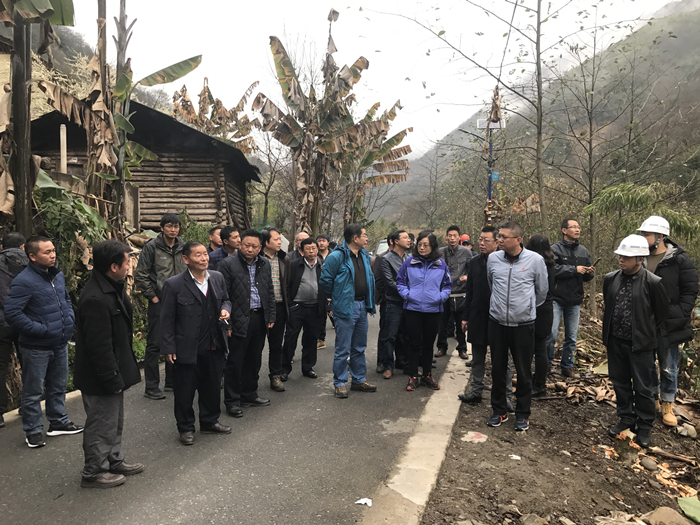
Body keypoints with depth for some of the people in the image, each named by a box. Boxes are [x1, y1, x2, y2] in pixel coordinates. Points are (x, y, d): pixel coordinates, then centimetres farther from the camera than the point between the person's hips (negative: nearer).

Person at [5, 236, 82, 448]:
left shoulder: (58, 275, 5)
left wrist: (70, 317, 6)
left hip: (60, 343, 8)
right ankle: (33, 431, 22)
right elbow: (12, 313, -23)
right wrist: (38, 329, -21)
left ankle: (58, 422, 36)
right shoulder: (24, 281, -19)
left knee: (58, 386, 20)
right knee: (33, 391, 8)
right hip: (36, 348, -7)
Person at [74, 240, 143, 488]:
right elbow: (99, 346, -28)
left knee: (114, 421, 24)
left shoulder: (112, 288, 4)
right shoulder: (96, 299, -30)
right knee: (102, 425, 8)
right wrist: (112, 379, -21)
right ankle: (94, 472, 26)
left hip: (113, 371, 10)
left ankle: (114, 461, 41)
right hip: (99, 378, -10)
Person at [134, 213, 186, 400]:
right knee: (154, 344, -1)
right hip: (159, 302, -5)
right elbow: (140, 275, -7)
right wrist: (152, 296, -8)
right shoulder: (152, 247, -7)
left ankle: (172, 381, 26)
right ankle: (151, 387, 9)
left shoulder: (183, 248, 6)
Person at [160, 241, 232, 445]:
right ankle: (186, 428, 30)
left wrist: (225, 309, -6)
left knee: (212, 387, 19)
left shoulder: (218, 278, 1)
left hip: (214, 347, 5)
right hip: (187, 349, -4)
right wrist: (169, 348, -9)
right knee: (184, 392, 10)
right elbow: (167, 319, -9)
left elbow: (225, 299, 17)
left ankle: (210, 421, 40)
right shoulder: (174, 285, -13)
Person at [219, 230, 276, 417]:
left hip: (260, 318, 6)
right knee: (235, 362, 3)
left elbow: (270, 293, 16)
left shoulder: (265, 264, 10)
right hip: (239, 321, -6)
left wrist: (271, 316, 11)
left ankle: (249, 394, 32)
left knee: (254, 360, 16)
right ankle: (232, 401, 16)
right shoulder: (228, 264, -8)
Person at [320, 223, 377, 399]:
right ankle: (340, 383, 13)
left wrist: (369, 302, 14)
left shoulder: (365, 256, 10)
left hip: (362, 305, 8)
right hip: (345, 308, -7)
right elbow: (325, 280, -12)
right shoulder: (337, 256, -15)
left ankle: (359, 380, 28)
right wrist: (336, 297, -1)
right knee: (343, 349, 1)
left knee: (359, 348, 17)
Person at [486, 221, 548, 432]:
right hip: (497, 322, 2)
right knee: (498, 369, 12)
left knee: (524, 372, 8)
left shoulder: (535, 260, -9)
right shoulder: (493, 259, -3)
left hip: (523, 324, -2)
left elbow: (542, 290, 6)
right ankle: (499, 411, 28)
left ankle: (523, 414, 25)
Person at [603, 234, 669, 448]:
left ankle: (645, 427, 23)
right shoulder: (611, 279, 0)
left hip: (640, 344, -4)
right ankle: (626, 418, 33)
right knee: (620, 383, 15)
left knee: (642, 388, 6)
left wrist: (648, 334, 3)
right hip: (615, 342, 5)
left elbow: (662, 313, -3)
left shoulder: (653, 283, -14)